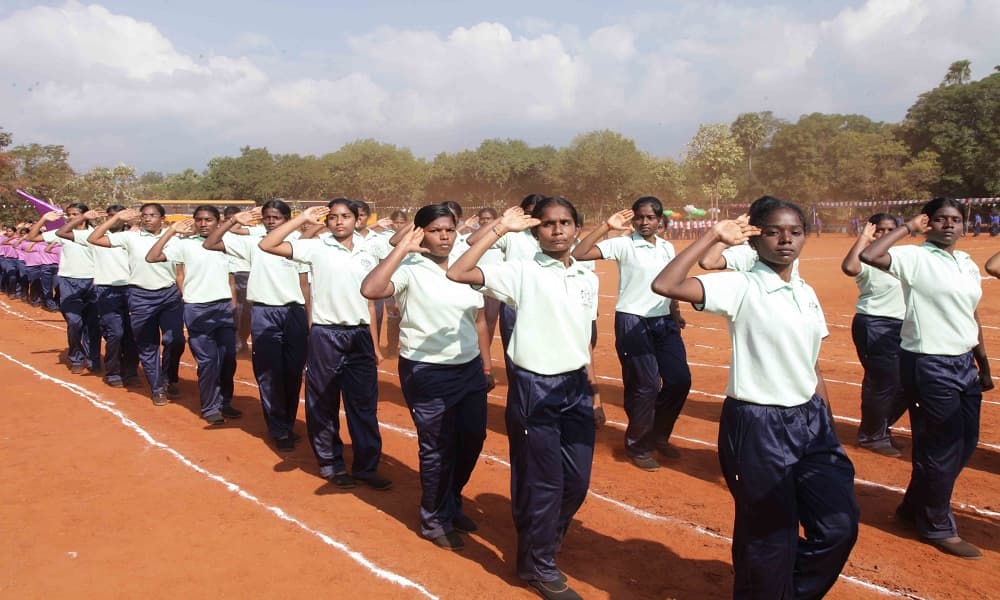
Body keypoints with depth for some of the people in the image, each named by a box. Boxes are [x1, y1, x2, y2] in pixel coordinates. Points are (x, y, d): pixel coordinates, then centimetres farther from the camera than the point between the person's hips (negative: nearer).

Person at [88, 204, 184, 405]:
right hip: (141, 297, 0)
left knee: (175, 340, -5)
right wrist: (116, 218, -3)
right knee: (147, 345, 6)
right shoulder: (131, 237, 1)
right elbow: (93, 239, 0)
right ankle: (157, 388, 19)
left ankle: (170, 379, 21)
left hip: (169, 294, 0)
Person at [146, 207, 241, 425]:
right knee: (208, 360, -2)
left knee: (228, 358, 8)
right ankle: (210, 408, 12)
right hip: (198, 309, -4)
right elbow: (151, 258, -12)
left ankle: (225, 402, 24)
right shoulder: (184, 243, -2)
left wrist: (234, 307, 6)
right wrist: (172, 231, -11)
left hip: (224, 306, 4)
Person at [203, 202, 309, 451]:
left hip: (294, 312, 1)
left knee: (293, 373, 7)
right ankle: (279, 431, 11)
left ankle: (288, 424, 24)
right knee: (269, 374, 1)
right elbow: (209, 244, 2)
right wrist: (233, 220, -6)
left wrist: (309, 320, 3)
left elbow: (305, 285, 6)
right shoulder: (252, 242, 4)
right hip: (264, 314, -1)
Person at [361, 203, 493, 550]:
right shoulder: (410, 269, -10)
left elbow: (479, 322, 12)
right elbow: (370, 290, -29)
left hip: (469, 369, 6)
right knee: (438, 448, 4)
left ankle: (451, 505, 38)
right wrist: (402, 248, -23)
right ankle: (434, 521, 26)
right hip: (427, 373, -6)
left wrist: (487, 367, 13)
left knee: (472, 439, 13)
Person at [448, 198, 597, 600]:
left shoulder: (589, 279, 8)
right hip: (534, 387, -6)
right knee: (541, 482, 5)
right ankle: (538, 565, 26)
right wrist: (500, 230, -19)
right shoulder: (522, 273, -9)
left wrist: (591, 389, 16)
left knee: (577, 480, 13)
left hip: (576, 386, 6)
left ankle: (543, 542, 39)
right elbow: (457, 274, -21)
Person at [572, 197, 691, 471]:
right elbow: (578, 254, -20)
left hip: (663, 321, 6)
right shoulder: (623, 244, -9)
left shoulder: (668, 248, 9)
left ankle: (658, 436, 29)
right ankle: (637, 446, 18)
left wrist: (675, 313, 14)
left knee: (680, 380, 6)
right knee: (646, 385, -4)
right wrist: (606, 227, -21)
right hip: (633, 322, -6)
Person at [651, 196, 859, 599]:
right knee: (770, 537, 6)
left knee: (839, 526, 11)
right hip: (757, 424, -7)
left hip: (810, 419, 7)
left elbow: (812, 368, 14)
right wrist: (713, 236, -20)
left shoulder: (807, 293, 9)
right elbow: (665, 286, -27)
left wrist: (829, 426, 14)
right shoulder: (741, 287, -12)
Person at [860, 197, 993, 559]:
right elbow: (868, 256, -29)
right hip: (929, 365, -8)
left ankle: (915, 508, 33)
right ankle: (938, 528, 20)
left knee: (966, 443, 16)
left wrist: (984, 365, 18)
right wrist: (907, 228, -17)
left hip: (964, 363, 8)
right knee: (941, 448, 1)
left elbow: (972, 318, 17)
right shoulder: (914, 258, -10)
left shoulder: (968, 265, 12)